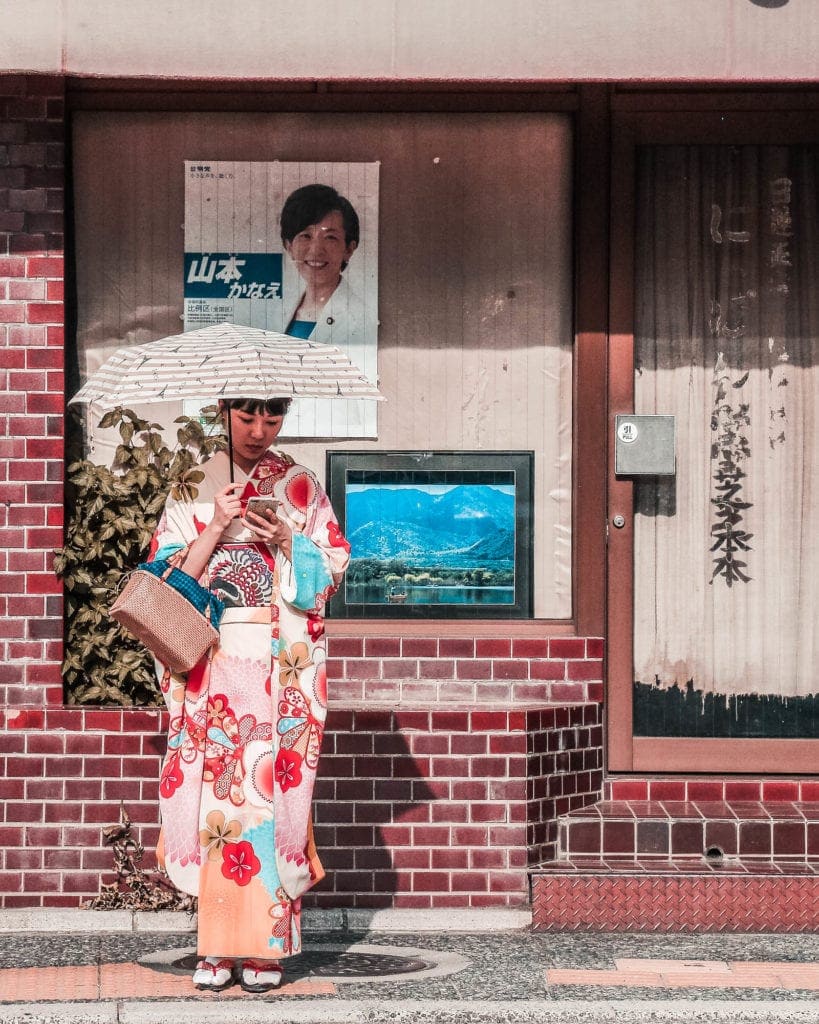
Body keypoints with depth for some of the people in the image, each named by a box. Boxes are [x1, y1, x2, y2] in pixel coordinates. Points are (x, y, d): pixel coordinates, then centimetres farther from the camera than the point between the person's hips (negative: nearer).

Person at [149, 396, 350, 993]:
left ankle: (267, 944, 0)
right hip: (211, 667, 1)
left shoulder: (302, 487, 8)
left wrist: (285, 541, -11)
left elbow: (331, 570, 6)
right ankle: (218, 943, 3)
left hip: (281, 669, -1)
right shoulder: (194, 486, 8)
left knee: (271, 792, -5)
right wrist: (217, 527, -12)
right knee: (213, 795, -3)